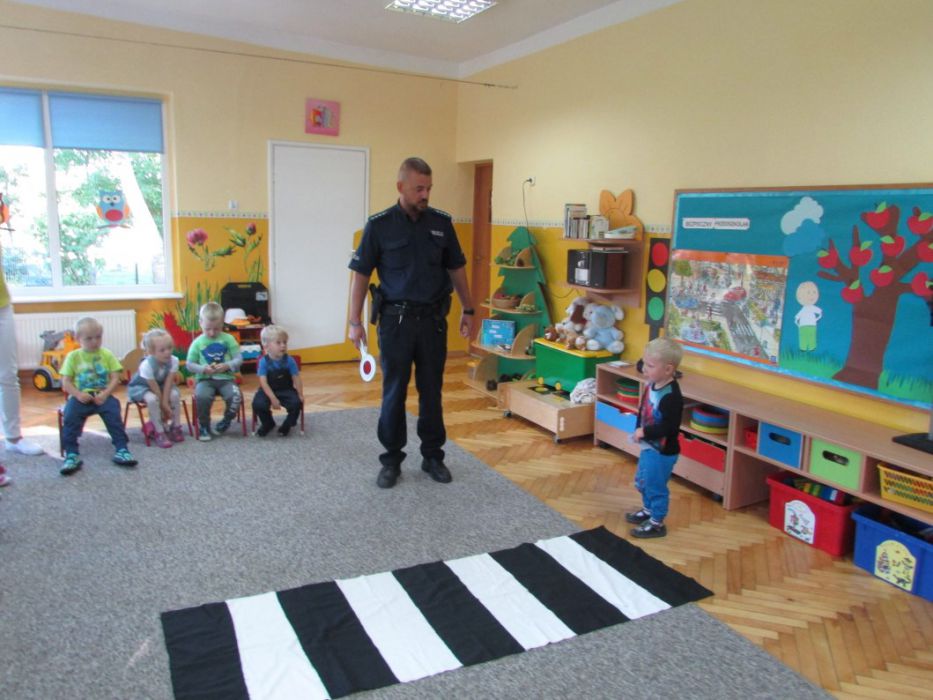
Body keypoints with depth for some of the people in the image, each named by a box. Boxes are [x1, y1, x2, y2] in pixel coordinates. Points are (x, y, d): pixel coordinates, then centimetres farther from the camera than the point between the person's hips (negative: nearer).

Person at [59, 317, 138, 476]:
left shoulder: (107, 355, 6)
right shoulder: (73, 356, 5)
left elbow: (115, 378, 1)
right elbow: (66, 382, 3)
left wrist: (105, 393, -15)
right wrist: (78, 394, -15)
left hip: (102, 395, 0)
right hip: (80, 396, 0)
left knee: (114, 414, -25)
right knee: (70, 416, -25)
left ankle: (121, 450, -19)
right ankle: (71, 455, -20)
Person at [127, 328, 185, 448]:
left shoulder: (174, 360, -26)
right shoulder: (146, 365, -36)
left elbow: (168, 383, -23)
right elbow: (155, 388, -29)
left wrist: (165, 404, -28)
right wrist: (163, 406, -24)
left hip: (161, 384, 4)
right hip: (140, 386, -4)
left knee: (175, 395, -24)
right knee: (152, 399, -34)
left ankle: (175, 427, -6)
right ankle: (159, 432, -20)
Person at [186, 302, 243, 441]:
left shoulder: (228, 339, 5)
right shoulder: (197, 342, 4)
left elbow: (239, 359, 3)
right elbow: (189, 364, 6)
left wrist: (227, 366, -16)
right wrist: (203, 369, -13)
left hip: (226, 378, 1)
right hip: (205, 379, 0)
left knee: (235, 396, -28)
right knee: (202, 396, -33)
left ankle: (226, 422, 6)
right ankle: (204, 426, -4)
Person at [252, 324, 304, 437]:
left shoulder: (289, 360, -8)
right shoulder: (264, 361, -14)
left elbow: (296, 378, -4)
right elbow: (263, 382, -17)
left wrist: (300, 395, -9)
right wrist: (273, 398, -25)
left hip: (286, 390, 1)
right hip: (268, 391, -1)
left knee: (296, 403, -27)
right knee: (258, 404, -28)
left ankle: (287, 425, 5)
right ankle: (268, 424, 6)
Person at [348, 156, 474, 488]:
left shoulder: (441, 222, 4)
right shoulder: (379, 225, -5)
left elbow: (456, 269, 12)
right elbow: (360, 274, -3)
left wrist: (468, 310, 10)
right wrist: (355, 321, -7)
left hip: (433, 318, 3)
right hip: (396, 320, -2)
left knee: (431, 391, 10)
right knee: (394, 392, 5)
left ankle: (433, 456, 24)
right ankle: (391, 460, 19)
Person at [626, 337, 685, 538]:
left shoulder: (671, 396, -29)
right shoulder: (652, 384, -4)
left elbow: (670, 427, -30)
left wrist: (644, 432, -24)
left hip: (662, 451, -9)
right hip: (649, 446, 9)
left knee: (656, 485, 7)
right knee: (642, 481, 24)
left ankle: (657, 523, 24)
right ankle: (648, 510, 44)